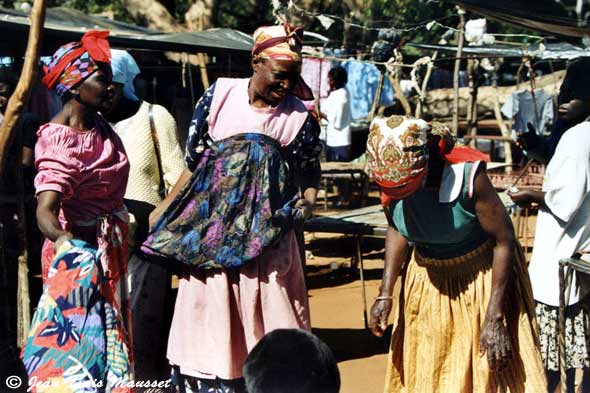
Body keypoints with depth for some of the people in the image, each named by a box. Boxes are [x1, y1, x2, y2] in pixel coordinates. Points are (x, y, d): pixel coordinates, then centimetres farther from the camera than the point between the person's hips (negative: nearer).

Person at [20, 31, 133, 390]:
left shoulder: (101, 127, 3)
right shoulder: (60, 142, -22)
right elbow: (46, 208, -34)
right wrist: (62, 239, -52)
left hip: (110, 248, 9)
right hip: (78, 249, -9)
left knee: (108, 333, 16)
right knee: (78, 336, -7)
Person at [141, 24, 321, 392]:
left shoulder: (299, 118, 0)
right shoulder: (219, 96, 0)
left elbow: (309, 176, 7)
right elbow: (195, 161, 7)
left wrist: (308, 201, -15)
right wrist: (164, 210, 7)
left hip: (266, 233, 0)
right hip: (212, 228, 1)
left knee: (266, 314, -1)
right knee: (211, 314, 4)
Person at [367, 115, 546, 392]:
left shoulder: (467, 176, -29)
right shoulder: (391, 177, -15)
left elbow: (504, 240, -20)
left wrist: (494, 319, -21)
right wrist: (385, 293, -4)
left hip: (479, 280, -4)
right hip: (426, 281, 4)